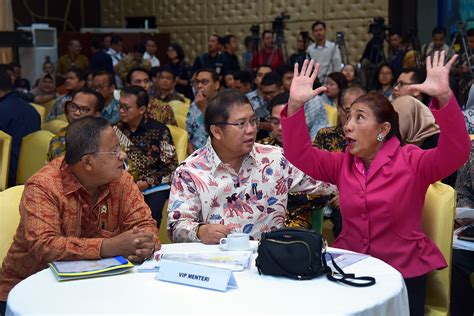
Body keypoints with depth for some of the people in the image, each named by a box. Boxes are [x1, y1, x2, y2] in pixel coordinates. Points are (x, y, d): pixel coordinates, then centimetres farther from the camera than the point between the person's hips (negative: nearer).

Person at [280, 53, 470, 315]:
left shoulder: (410, 161, -10)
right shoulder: (342, 164, 5)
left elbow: (457, 152, -25)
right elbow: (300, 154, -3)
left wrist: (444, 97, -40)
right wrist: (295, 105, -18)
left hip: (403, 273, -4)